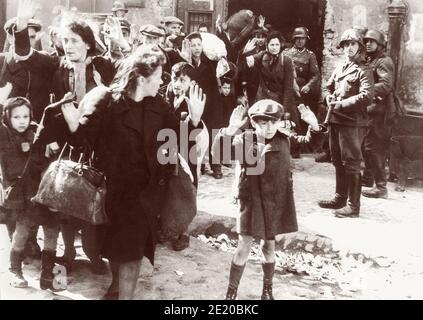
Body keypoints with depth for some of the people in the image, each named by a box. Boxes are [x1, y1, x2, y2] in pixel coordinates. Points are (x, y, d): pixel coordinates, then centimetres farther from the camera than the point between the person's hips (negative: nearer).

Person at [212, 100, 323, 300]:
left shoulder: (284, 139, -2)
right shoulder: (245, 140, -13)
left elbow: (309, 142, 8)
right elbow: (218, 151, -25)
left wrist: (314, 125, -13)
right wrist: (230, 130, -42)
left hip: (276, 202, 3)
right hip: (252, 201, -3)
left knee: (269, 246, 16)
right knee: (244, 246, 1)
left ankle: (268, 290, 34)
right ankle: (231, 292, 17)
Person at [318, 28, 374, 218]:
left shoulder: (363, 71, -7)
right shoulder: (339, 67, 15)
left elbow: (366, 96, -19)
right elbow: (327, 87, 22)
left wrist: (341, 104, -19)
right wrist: (328, 98, -1)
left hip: (352, 122, -8)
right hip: (335, 120, 8)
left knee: (351, 164, -5)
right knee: (338, 162, 16)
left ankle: (353, 206, 2)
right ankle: (340, 198, 30)